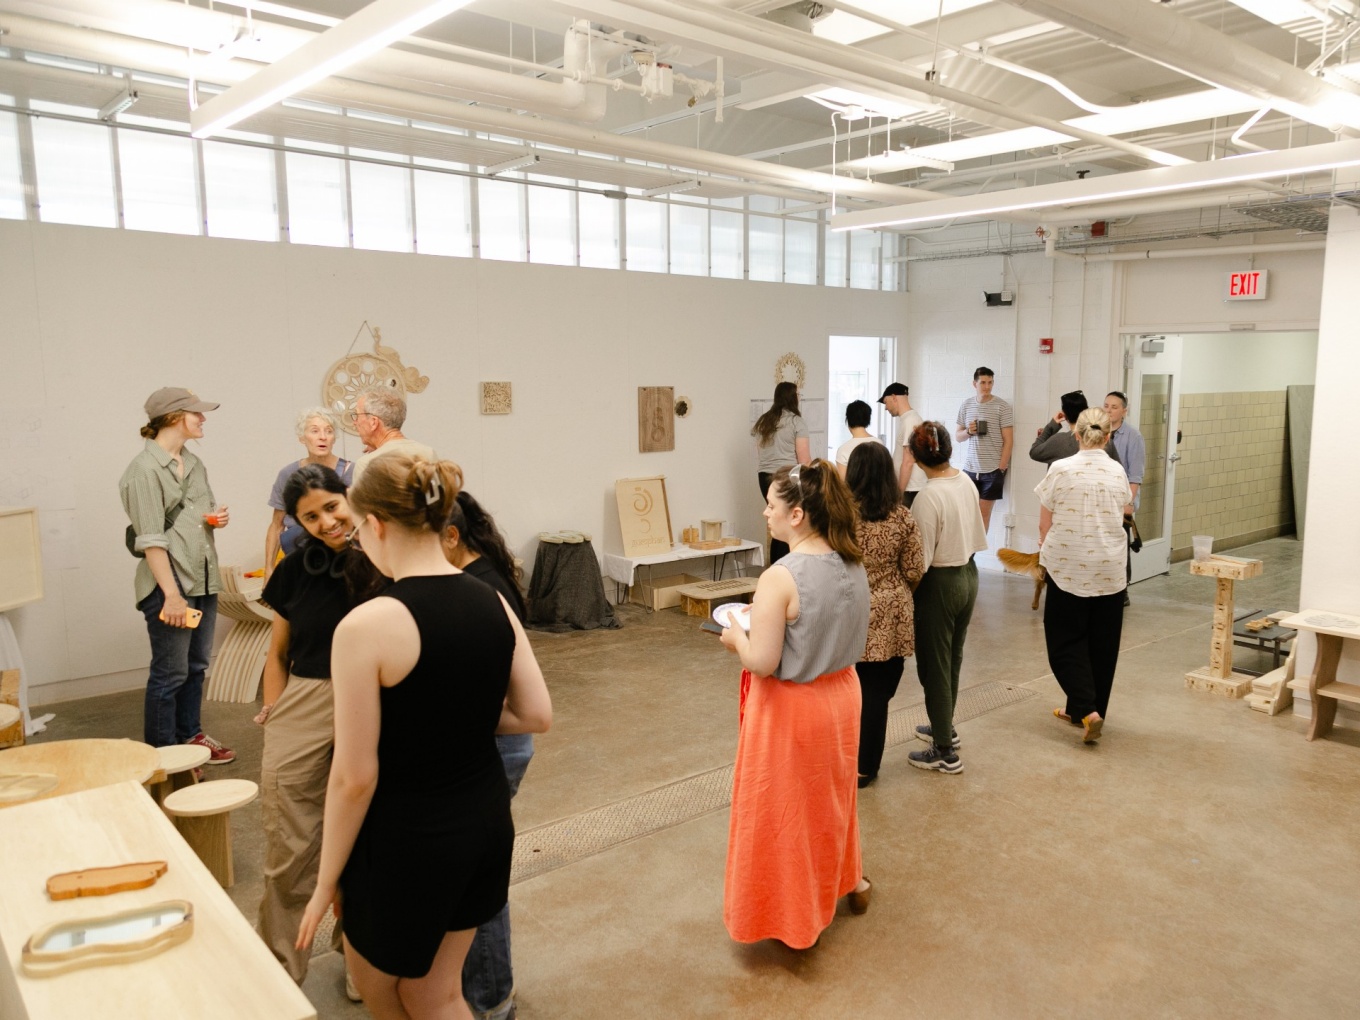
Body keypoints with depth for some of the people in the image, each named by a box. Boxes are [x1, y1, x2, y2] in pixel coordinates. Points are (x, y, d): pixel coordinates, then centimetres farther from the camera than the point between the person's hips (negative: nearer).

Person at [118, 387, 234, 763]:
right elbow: (151, 540, -16)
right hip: (168, 583, -8)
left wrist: (217, 517, 3)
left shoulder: (193, 463, 13)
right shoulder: (145, 469, -11)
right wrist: (171, 594, -20)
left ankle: (191, 736, 29)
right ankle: (161, 754, 11)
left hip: (203, 580, 8)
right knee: (170, 673, -1)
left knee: (196, 666, 16)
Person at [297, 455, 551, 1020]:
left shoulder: (367, 624, -22)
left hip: (407, 835, -6)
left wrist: (326, 882, -4)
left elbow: (355, 777, -18)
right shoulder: (493, 603, -4)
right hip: (485, 816, 6)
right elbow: (537, 715, 2)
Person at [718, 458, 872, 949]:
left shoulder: (780, 578, -27)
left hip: (790, 710, -7)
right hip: (840, 696, 7)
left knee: (786, 805, 13)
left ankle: (793, 915, 31)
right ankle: (846, 879, 48)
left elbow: (762, 663, -25)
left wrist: (737, 637, -6)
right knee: (829, 793, 28)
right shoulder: (852, 565, -4)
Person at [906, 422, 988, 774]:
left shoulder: (928, 497, -25)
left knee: (934, 666, 4)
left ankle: (945, 753, 13)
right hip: (968, 574, 8)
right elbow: (975, 533, 9)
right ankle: (945, 728, 41)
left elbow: (921, 559, -23)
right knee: (953, 657, 23)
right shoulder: (966, 481, -2)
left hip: (939, 584, -8)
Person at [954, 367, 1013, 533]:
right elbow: (957, 436, 13)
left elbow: (1008, 440, -5)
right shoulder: (966, 405, 6)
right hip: (970, 468, 3)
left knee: (984, 510, 3)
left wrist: (1001, 467, -11)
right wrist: (968, 432, -10)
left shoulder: (1002, 407, -5)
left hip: (993, 469, -3)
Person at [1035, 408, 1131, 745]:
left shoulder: (1060, 470, -9)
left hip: (1068, 566, -3)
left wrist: (1048, 550, 16)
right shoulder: (1118, 472, 0)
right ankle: (1083, 709, 22)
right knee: (1102, 643, 14)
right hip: (1109, 569, 3)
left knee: (1067, 641, 6)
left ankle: (1086, 709, -8)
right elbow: (1120, 518, 13)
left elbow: (1044, 524, -4)